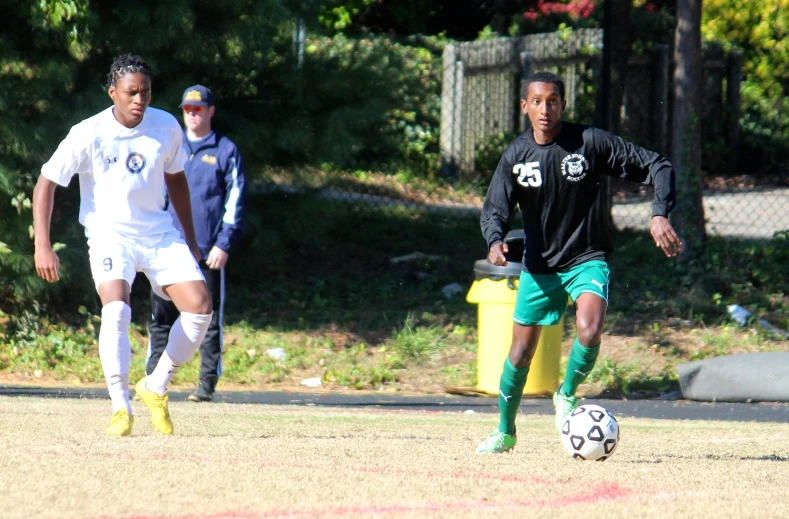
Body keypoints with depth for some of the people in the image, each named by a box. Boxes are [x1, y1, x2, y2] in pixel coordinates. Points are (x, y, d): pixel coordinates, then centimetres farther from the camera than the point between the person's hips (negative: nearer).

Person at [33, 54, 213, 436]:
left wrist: (190, 240, 16)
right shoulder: (89, 134, -14)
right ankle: (120, 408, -21)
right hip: (109, 235, -4)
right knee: (116, 309, -29)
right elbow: (46, 182, -9)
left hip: (159, 233, 4)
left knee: (199, 306, -11)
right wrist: (42, 246, -17)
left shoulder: (166, 127, -2)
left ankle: (156, 387, 7)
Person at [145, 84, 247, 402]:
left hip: (208, 253, -3)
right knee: (161, 317, 2)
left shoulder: (226, 151, 4)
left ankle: (208, 382, 4)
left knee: (209, 318, 0)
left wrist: (224, 245, -8)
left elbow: (235, 201, 0)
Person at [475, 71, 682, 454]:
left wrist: (660, 215, -22)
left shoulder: (590, 142, -13)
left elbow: (657, 167, -8)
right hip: (538, 266, 3)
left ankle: (567, 394, 1)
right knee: (521, 351, 6)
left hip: (587, 260, -3)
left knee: (589, 330, -29)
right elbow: (494, 208, -4)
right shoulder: (516, 155, -4)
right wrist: (495, 240, -27)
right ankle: (505, 431, 29)